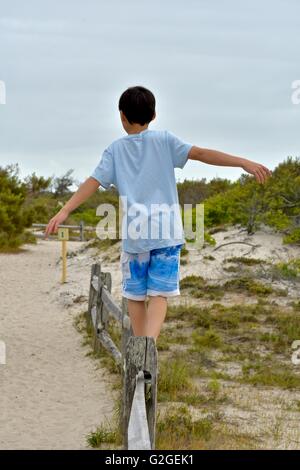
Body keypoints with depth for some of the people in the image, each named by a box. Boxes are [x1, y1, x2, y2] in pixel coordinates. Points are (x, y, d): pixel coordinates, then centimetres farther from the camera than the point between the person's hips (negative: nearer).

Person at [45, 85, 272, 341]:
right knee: (159, 295, -2)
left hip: (134, 234, 1)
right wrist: (244, 162, -14)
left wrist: (65, 211, 1)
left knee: (135, 295, 14)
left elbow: (93, 182, 0)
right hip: (166, 232, -1)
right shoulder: (164, 140, 3)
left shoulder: (116, 149, 7)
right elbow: (200, 153, -8)